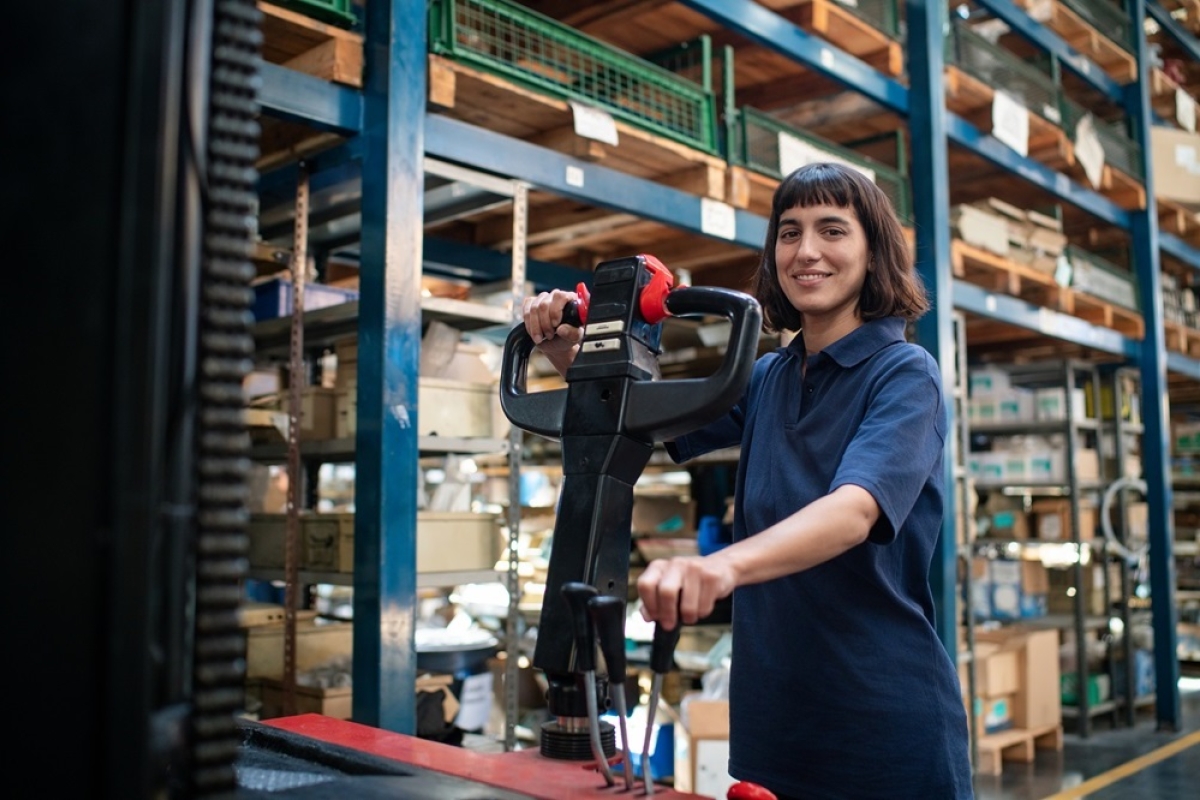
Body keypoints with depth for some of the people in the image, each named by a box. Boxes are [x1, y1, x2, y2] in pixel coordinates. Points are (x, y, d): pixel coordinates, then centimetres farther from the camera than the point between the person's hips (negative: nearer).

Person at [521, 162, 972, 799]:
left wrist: (722, 565, -47)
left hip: (886, 724, -5)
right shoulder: (767, 378, 7)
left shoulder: (905, 373, -11)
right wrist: (566, 352, -7)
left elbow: (855, 510, -29)